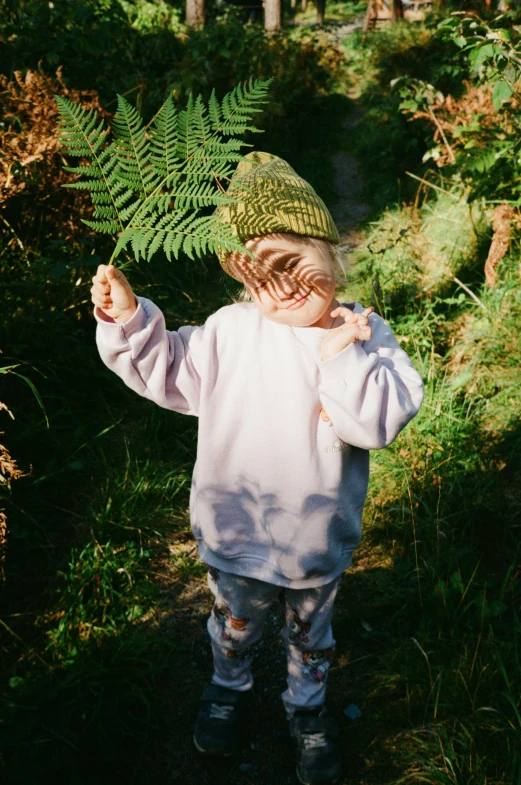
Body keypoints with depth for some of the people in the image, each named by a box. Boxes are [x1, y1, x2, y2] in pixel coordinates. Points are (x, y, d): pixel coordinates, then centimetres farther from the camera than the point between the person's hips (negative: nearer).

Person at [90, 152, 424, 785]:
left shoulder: (366, 335, -13)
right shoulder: (231, 330, -11)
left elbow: (380, 421, -22)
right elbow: (169, 371, -5)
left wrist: (343, 355, -32)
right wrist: (128, 321, -19)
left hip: (318, 541, 0)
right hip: (236, 534, 1)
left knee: (310, 637, 26)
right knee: (234, 627, 27)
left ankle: (307, 708, 54)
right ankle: (229, 688, 58)